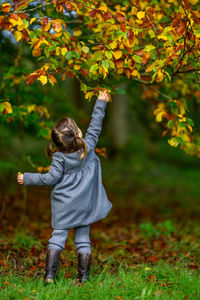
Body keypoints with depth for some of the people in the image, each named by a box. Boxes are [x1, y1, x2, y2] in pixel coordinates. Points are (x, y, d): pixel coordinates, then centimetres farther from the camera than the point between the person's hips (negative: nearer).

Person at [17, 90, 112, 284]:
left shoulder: (59, 157, -13)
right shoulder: (88, 145, -8)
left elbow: (51, 178, -13)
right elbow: (95, 126, 4)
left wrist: (27, 178, -4)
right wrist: (100, 103, 14)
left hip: (63, 205, -2)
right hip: (84, 204, 2)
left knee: (57, 237, 4)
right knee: (83, 239, 9)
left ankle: (49, 275, 0)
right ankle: (83, 276, 9)